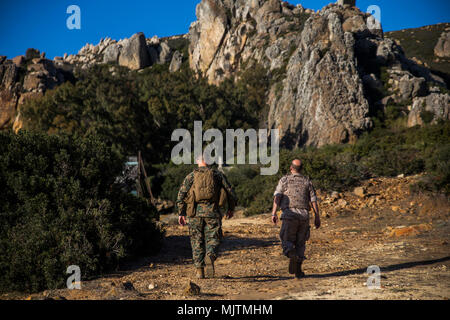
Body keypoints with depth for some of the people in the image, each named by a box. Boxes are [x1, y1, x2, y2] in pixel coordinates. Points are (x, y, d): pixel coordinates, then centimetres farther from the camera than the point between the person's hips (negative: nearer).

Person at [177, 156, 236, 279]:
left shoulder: (191, 176, 9)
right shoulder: (217, 174, 9)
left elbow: (181, 194, 0)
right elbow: (230, 191, 8)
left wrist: (181, 213, 4)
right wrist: (231, 208, 21)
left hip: (195, 212, 1)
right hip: (212, 212, -1)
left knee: (197, 240, 10)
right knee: (213, 239, 4)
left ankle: (199, 269, 8)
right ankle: (210, 257, -26)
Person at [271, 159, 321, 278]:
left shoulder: (284, 180, 6)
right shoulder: (307, 181, 12)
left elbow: (277, 197, -5)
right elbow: (313, 200, 7)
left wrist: (274, 213, -11)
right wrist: (317, 217, 9)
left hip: (289, 214, -2)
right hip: (304, 215, 2)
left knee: (287, 242, 4)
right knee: (300, 243, 13)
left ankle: (292, 255, -29)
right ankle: (298, 271, 8)